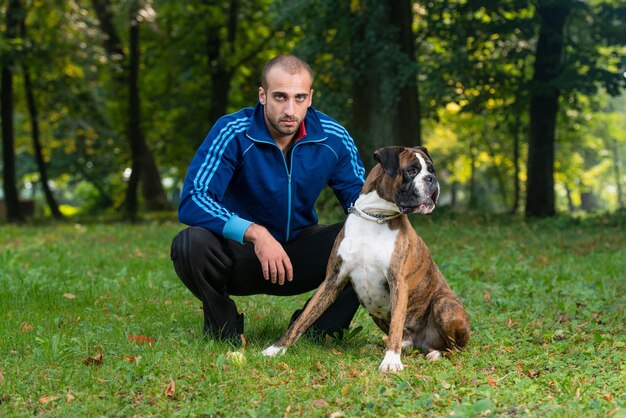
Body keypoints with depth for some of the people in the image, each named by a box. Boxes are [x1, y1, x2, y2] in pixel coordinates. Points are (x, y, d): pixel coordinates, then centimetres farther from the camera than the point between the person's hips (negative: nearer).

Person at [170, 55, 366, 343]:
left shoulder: (333, 138, -10)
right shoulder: (233, 133, -20)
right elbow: (192, 201, -28)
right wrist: (254, 232, -42)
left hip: (299, 251, 3)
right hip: (242, 252, -3)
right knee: (192, 243, -34)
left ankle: (318, 329, -2)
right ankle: (224, 328, -4)